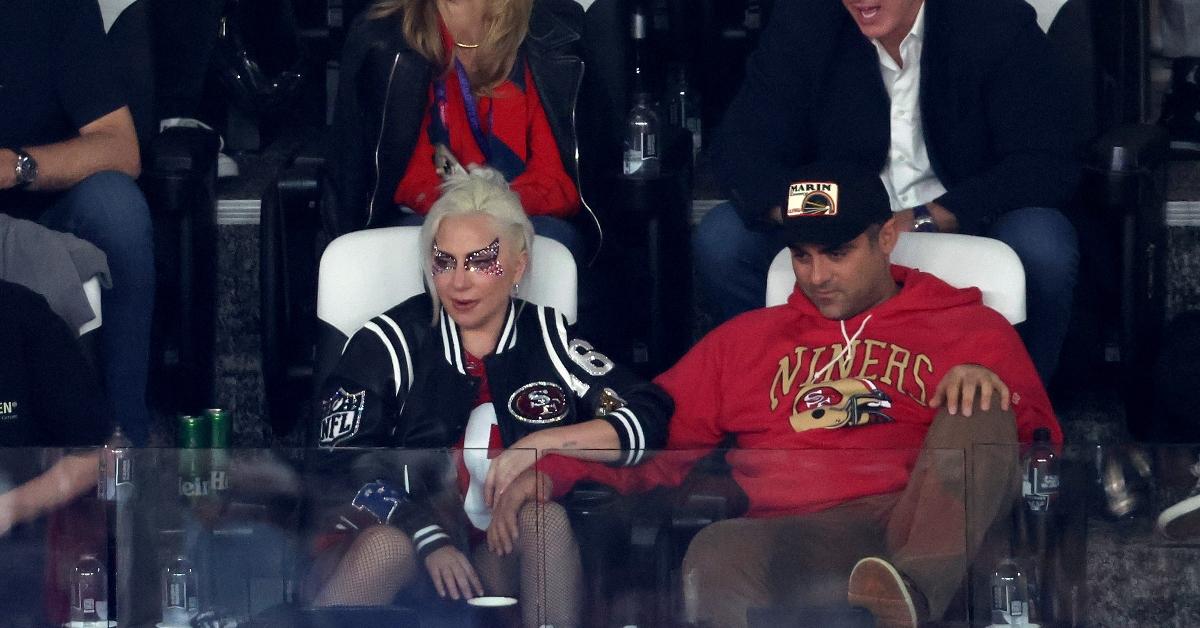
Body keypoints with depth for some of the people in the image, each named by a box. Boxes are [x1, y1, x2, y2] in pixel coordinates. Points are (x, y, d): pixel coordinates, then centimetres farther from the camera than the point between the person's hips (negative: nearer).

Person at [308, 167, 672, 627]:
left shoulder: (546, 339, 5)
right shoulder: (392, 343, 2)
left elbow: (649, 420, -5)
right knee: (387, 545, -34)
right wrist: (430, 539, -19)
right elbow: (343, 463, -7)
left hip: (509, 558, 2)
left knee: (545, 515, -29)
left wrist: (543, 443, -18)